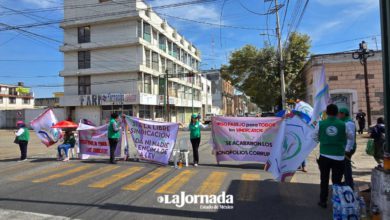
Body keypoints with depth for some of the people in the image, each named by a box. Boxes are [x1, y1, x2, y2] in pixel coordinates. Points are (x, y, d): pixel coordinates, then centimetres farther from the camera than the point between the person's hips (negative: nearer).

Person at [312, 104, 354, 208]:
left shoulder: (320, 124, -6)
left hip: (324, 156, 1)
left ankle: (323, 201, 21)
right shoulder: (343, 125, -7)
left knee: (324, 180, 14)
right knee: (337, 181, 10)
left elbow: (315, 137, 5)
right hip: (339, 157, 0)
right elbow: (350, 137, 6)